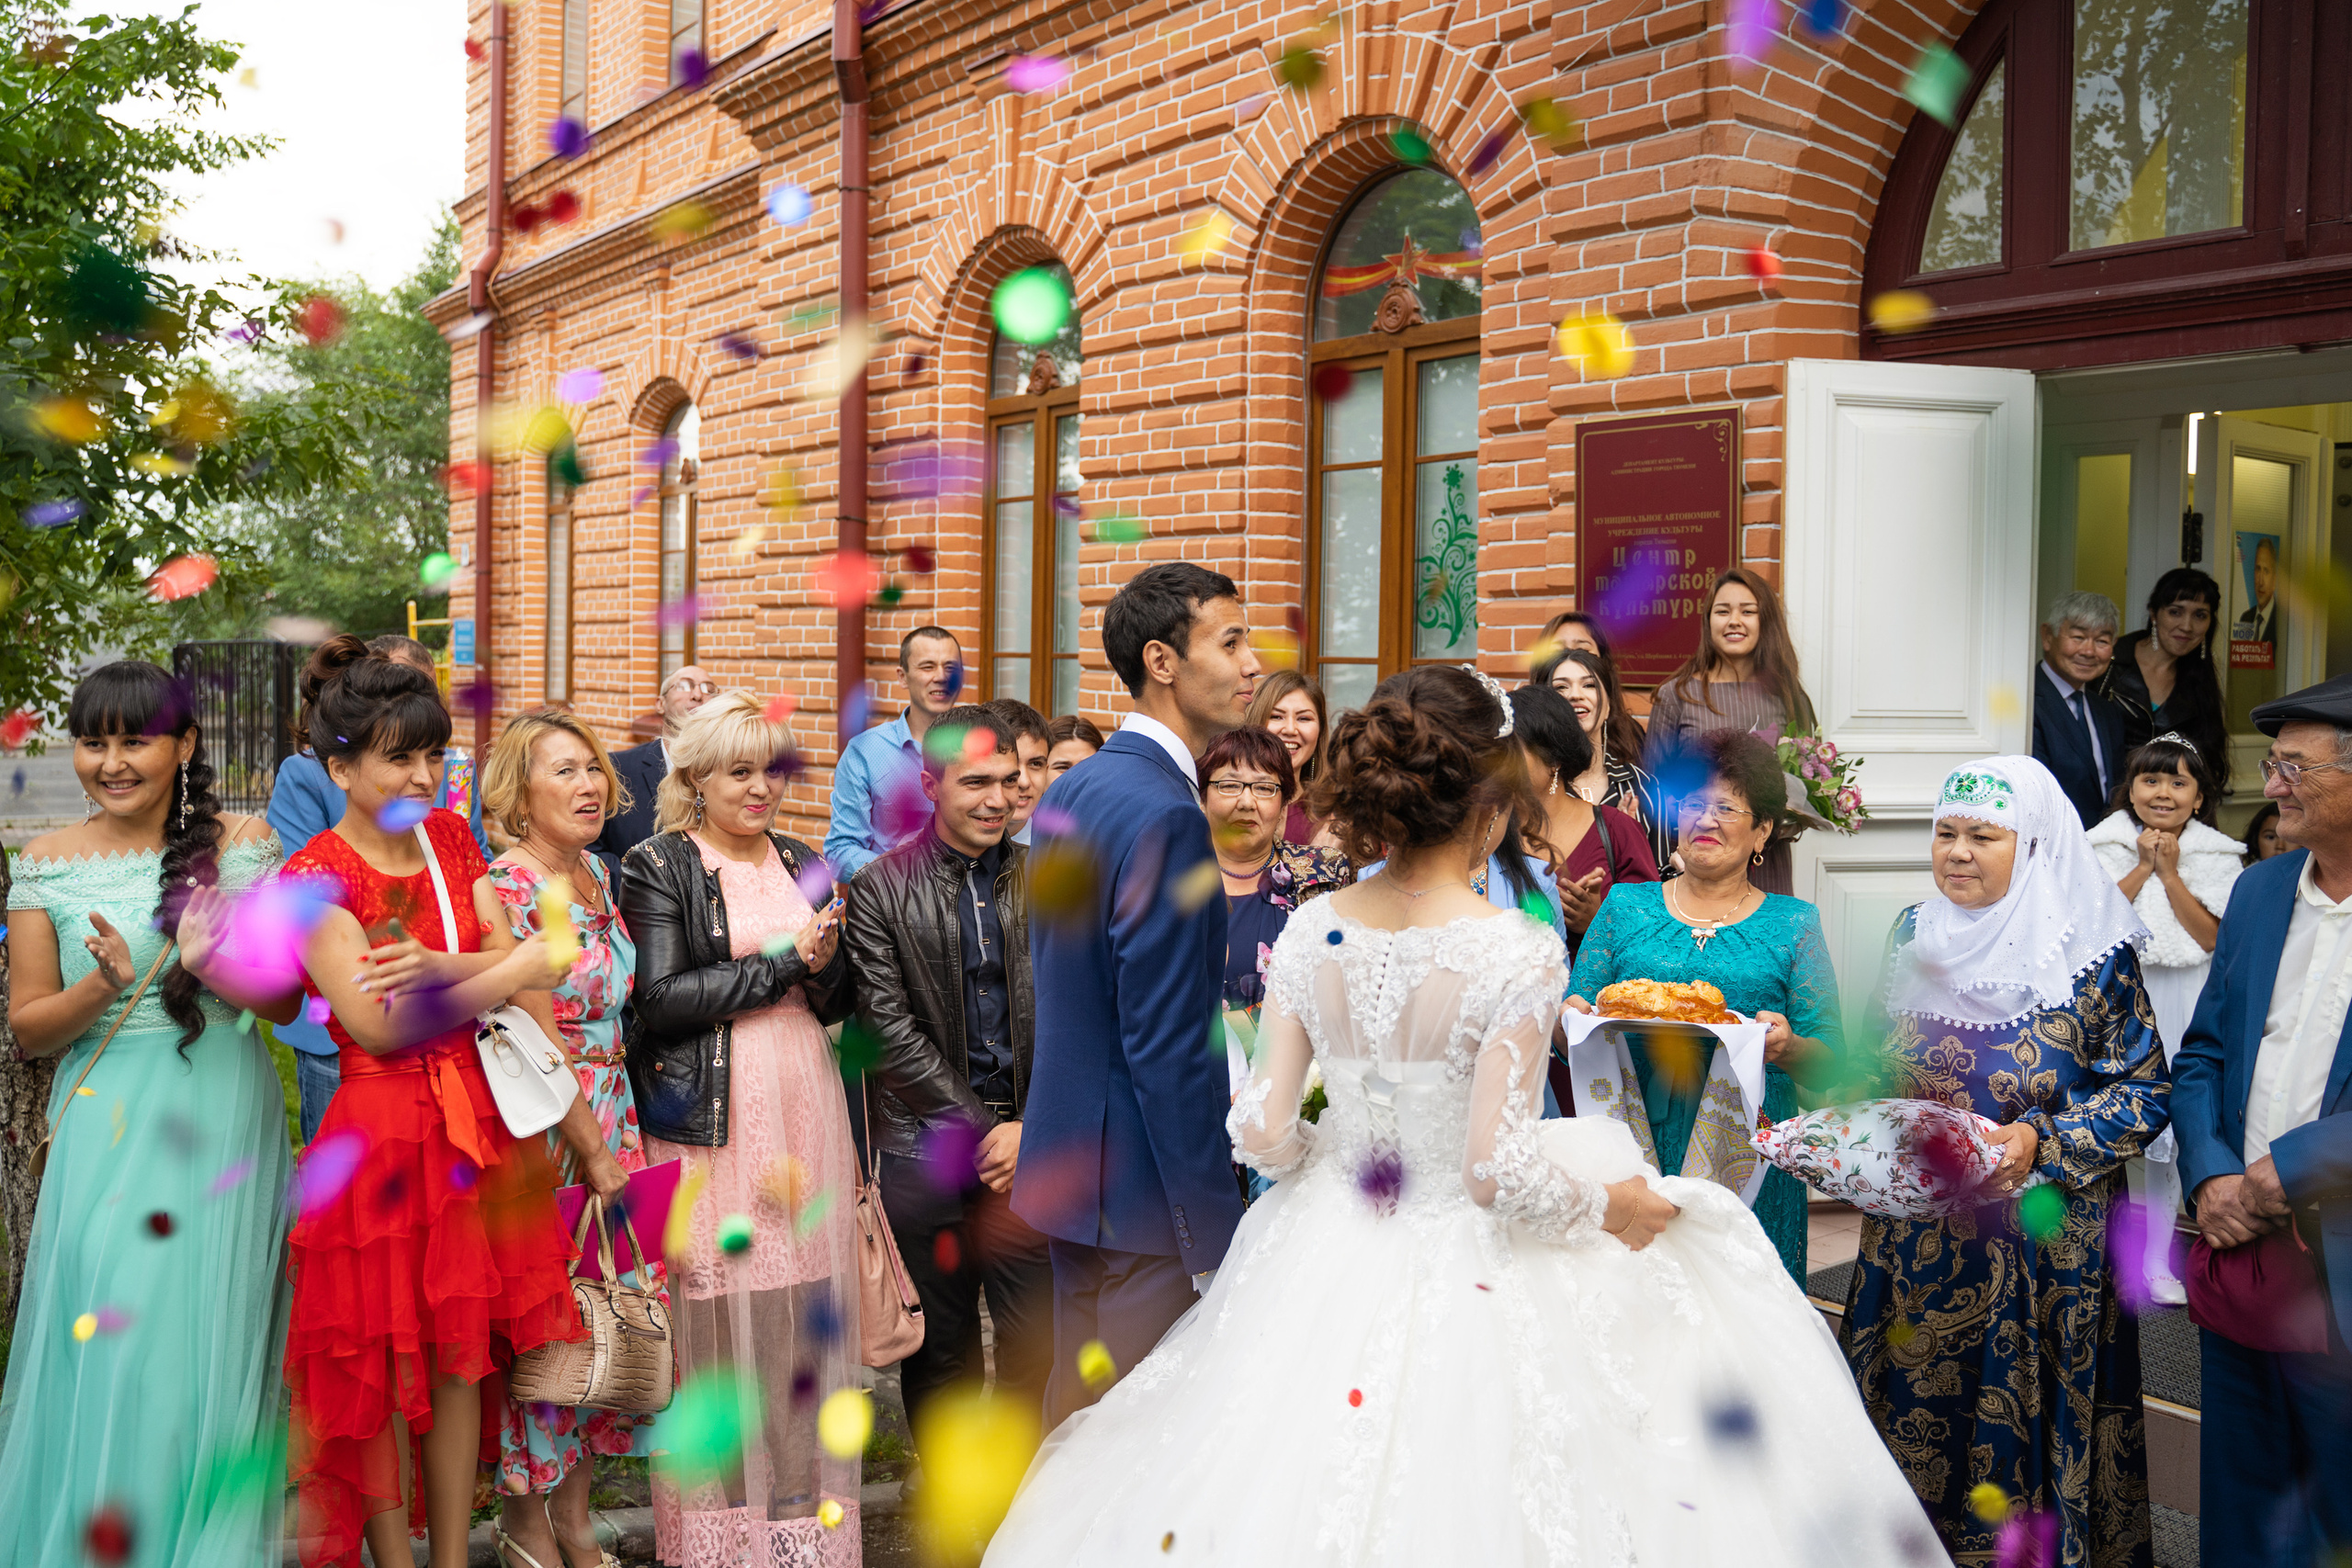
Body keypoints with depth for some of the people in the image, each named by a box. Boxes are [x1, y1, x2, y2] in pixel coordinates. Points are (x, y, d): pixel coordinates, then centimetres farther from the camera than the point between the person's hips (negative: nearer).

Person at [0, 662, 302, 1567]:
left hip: (220, 1123, -1)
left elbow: (287, 1000, 1)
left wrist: (215, 969, -19)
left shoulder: (241, 844, 0)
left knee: (202, 1345, 2)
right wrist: (100, 990, -15)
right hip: (103, 1126, 1)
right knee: (101, 1342, -1)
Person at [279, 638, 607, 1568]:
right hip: (380, 1132, -5)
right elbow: (380, 1024, -18)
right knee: (387, 1365, 5)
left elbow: (514, 969, 2)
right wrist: (511, 971, -12)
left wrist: (439, 966, -18)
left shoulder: (450, 839, 8)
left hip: (478, 1124, 5)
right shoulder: (315, 877, -10)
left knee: (461, 1355, 11)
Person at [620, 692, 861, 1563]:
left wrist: (826, 966, -5)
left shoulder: (805, 866, 16)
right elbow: (661, 997, -11)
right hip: (709, 1119, -4)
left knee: (803, 1312, 3)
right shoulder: (660, 866, 0)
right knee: (715, 1314, -3)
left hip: (803, 1106, 5)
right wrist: (783, 962, -11)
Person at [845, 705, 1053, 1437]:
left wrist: (1031, 1128, -8)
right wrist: (977, 1131, -9)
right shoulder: (880, 888, -1)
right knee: (939, 1350, 8)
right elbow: (890, 1028, -6)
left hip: (1032, 1147, 2)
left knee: (1036, 1343, 2)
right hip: (925, 1148, -1)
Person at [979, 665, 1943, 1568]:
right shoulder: (1519, 955, -19)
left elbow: (1262, 1134, -3)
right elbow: (1500, 1173, -21)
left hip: (1333, 1262, 4)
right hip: (1479, 1282, -4)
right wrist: (1608, 1206, -2)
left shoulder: (1309, 934, -6)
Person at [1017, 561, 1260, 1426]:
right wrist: (1215, 1232, -19)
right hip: (1141, 1183, -10)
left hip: (1066, 1157, 10)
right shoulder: (1166, 815, -20)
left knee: (1075, 1409, 19)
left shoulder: (1070, 788, 10)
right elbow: (1168, 1045, -22)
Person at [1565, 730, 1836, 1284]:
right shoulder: (1626, 906, 11)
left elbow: (1828, 1061, 3)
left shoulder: (1793, 923, 8)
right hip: (1633, 1151, 1)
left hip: (1745, 1155, -1)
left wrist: (1786, 1047, -18)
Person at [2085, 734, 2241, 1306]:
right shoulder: (2107, 846, -1)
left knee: (2167, 1133, 4)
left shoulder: (2215, 856, 2)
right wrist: (2143, 867, -13)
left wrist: (2170, 873, -13)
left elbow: (2211, 936, -8)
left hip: (2182, 1015, 1)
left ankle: (2158, 1259, 15)